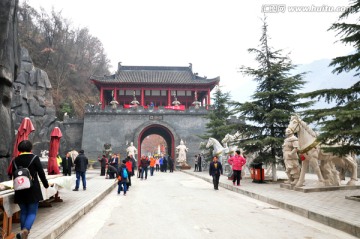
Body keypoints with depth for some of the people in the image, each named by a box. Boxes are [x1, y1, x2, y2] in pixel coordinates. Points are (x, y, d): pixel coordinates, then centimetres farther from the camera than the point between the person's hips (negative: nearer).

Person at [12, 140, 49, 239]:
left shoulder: (16, 160, 3)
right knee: (32, 212, 2)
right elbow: (41, 173, -7)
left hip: (20, 190, 4)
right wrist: (46, 184, 8)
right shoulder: (35, 158, -8)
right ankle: (25, 230, -20)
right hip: (33, 190, -4)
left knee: (23, 211, 16)